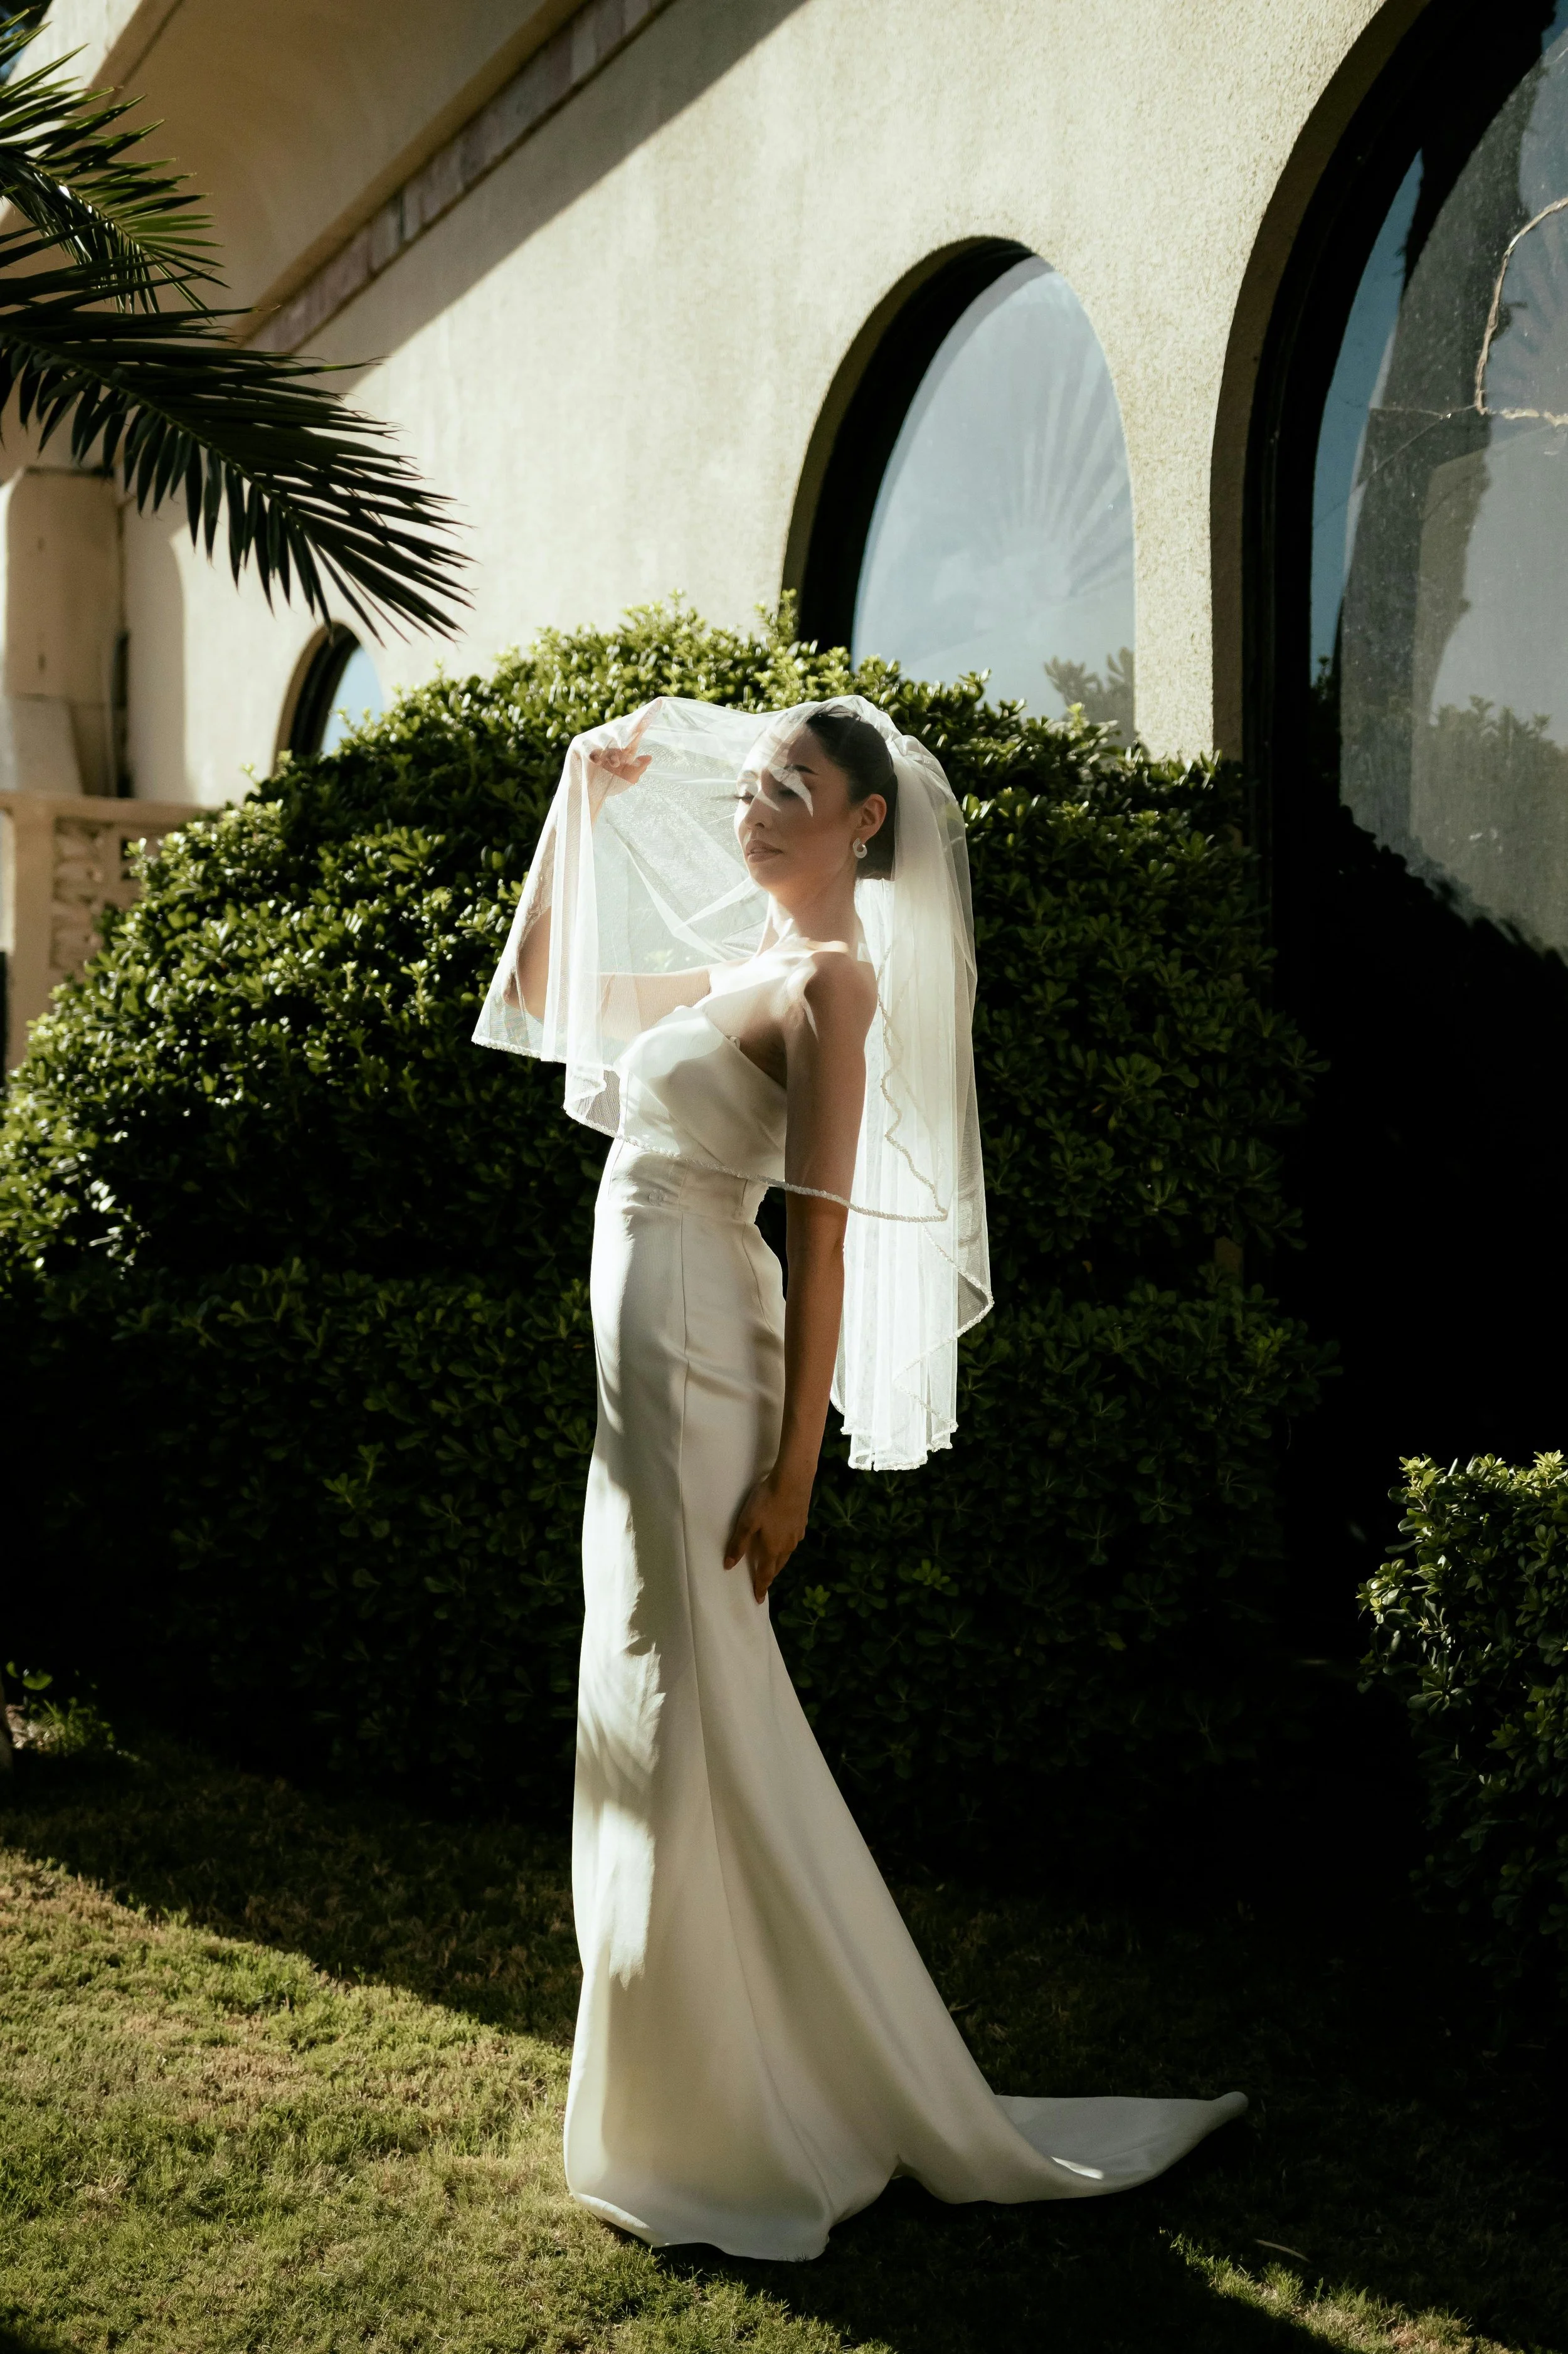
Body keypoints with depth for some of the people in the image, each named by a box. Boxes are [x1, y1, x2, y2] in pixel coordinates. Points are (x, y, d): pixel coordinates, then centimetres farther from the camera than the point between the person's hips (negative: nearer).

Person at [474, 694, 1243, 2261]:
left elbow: (823, 1233, -16)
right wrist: (587, 803, 20)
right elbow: (545, 987, 27)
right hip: (645, 1344, 9)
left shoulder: (829, 979, -11)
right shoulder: (732, 964, 16)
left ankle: (751, 2127, 10)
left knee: (693, 1713, -3)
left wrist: (792, 1469, -19)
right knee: (660, 1710, 15)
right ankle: (706, 2087, 29)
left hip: (694, 1348, -9)